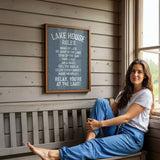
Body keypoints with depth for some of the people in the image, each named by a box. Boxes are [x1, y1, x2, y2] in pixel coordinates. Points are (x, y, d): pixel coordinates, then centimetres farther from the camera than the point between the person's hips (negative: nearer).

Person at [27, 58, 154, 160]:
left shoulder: (146, 94, -4)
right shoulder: (124, 93, 20)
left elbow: (127, 117, -14)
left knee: (98, 145, -32)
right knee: (101, 102, -12)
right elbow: (111, 112, 11)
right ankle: (90, 136, -26)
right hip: (116, 131, 6)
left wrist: (100, 123, -19)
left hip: (133, 138, -6)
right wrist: (94, 124, -8)